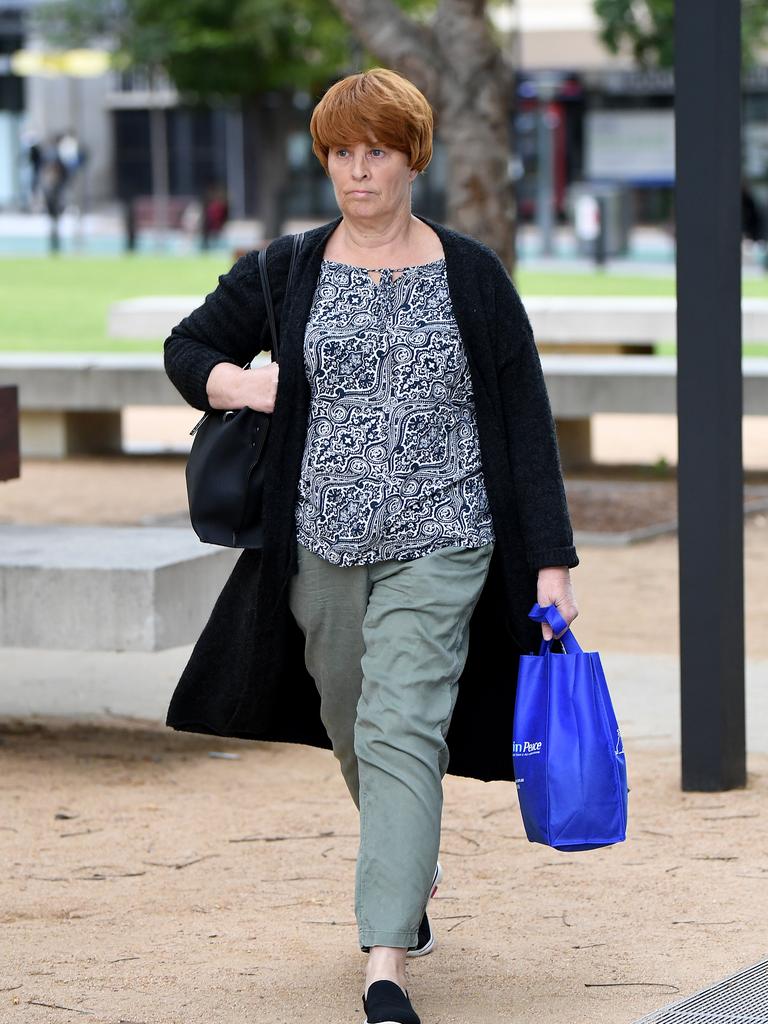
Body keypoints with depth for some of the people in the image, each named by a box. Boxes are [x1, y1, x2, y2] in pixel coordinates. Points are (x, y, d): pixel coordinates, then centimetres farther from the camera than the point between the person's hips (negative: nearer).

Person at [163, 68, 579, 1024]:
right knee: (352, 729, 15)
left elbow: (526, 421, 1)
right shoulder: (287, 273, 6)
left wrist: (552, 560, -4)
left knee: (401, 730, -15)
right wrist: (234, 381, -5)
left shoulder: (471, 276, 1)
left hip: (439, 545, -3)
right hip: (323, 542, 3)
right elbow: (186, 346, 18)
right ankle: (413, 869, 44)